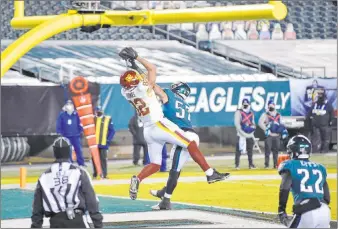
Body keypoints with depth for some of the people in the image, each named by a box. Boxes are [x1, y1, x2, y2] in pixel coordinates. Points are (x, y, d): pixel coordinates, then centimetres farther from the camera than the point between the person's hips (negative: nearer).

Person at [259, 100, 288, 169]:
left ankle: (275, 164, 12)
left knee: (276, 150, 6)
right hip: (269, 135, -5)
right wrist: (267, 130, -17)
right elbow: (260, 123, -12)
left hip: (277, 135, 5)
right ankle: (266, 165, -6)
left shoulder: (278, 115, 16)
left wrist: (284, 131, 10)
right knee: (268, 150, -8)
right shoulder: (265, 115, 0)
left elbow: (281, 124, 26)